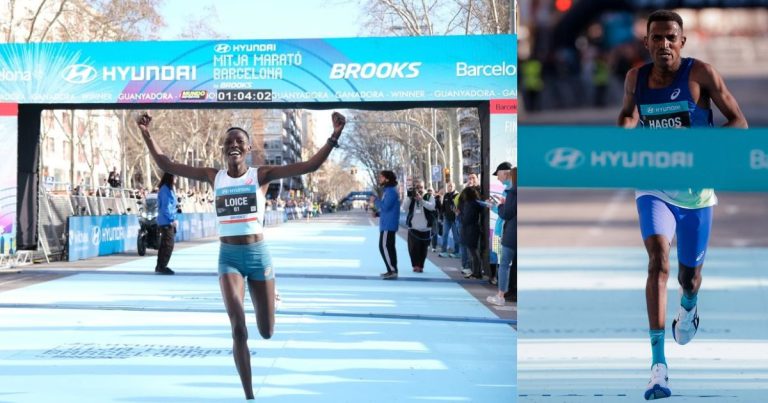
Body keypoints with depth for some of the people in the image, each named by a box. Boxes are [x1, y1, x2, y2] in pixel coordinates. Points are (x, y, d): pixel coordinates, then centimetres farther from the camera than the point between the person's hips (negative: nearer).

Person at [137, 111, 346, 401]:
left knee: (267, 332, 9)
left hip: (258, 254, 0)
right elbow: (167, 165, 6)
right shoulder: (213, 177, 2)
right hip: (229, 257, 0)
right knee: (239, 330, -13)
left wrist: (334, 137, -22)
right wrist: (147, 135, -3)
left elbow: (309, 166, -11)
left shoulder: (261, 175, -3)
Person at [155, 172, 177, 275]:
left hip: (167, 222, 10)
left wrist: (173, 219, 12)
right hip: (167, 222, -10)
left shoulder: (168, 189, 14)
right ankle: (162, 267, -5)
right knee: (168, 245, -7)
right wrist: (172, 219, -15)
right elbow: (166, 207, -19)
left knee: (164, 245, 14)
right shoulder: (165, 189, -15)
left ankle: (160, 266, 19)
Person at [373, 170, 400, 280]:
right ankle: (392, 270, 17)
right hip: (387, 224, 11)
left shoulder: (390, 191, -15)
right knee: (389, 247, 13)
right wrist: (377, 213, 11)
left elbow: (385, 206, -23)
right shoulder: (387, 190, 18)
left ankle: (392, 271, -14)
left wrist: (375, 201, -9)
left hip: (388, 225, -11)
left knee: (384, 247, -12)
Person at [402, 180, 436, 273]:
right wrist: (409, 197, -16)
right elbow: (404, 207, -7)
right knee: (413, 248, -5)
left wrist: (421, 200, -25)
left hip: (425, 229, -1)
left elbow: (431, 206, -15)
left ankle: (420, 266, 15)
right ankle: (415, 265, 1)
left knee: (423, 249, 5)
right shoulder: (410, 198, 8)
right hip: (413, 228, 1)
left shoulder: (429, 197, 3)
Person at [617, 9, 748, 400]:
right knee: (658, 260, -22)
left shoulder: (700, 74, -11)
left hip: (695, 185, 0)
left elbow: (739, 122, -8)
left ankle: (688, 307, 56)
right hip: (654, 184, 0)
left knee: (689, 272, 14)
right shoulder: (636, 77, -2)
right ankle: (658, 362, -25)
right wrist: (623, 134, -6)